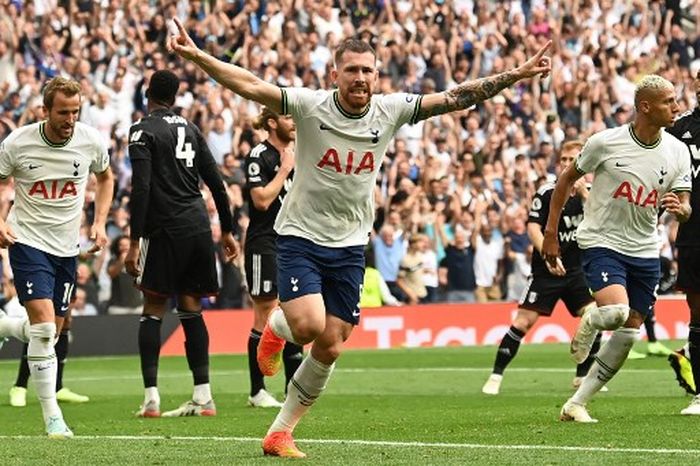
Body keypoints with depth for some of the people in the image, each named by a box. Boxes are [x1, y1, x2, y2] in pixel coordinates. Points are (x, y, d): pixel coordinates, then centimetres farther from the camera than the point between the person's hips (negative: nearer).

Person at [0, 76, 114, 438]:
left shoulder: (90, 141, -6)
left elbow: (105, 178, 15)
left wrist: (99, 223, 3)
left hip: (67, 246, 4)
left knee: (51, 333, 8)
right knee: (44, 327, -17)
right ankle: (52, 417, -11)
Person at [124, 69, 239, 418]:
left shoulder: (143, 131, -4)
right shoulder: (191, 129, 15)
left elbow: (141, 188, -13)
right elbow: (215, 182, 16)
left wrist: (134, 242, -14)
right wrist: (227, 230, 23)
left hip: (166, 229, -5)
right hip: (199, 227, 5)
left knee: (153, 311, 0)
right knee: (192, 311, 8)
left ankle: (151, 397, -7)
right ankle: (203, 397, 4)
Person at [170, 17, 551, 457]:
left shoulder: (391, 111, -4)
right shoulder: (310, 105, -13)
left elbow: (457, 97, -4)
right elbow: (250, 86, -22)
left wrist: (518, 74, -10)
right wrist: (196, 55, -36)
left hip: (350, 246, 4)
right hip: (300, 236, -4)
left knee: (330, 347, 2)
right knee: (309, 325, -21)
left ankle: (280, 433, 16)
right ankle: (276, 327, 18)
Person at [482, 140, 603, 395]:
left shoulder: (590, 193, 4)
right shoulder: (546, 193, -6)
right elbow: (533, 228, -12)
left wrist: (583, 193, -17)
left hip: (577, 270, 3)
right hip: (546, 270, -3)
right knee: (524, 321, -8)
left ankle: (582, 375, 7)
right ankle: (496, 376, 1)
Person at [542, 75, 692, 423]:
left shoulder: (677, 152, -1)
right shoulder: (606, 142, -12)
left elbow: (684, 207, 3)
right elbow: (567, 179, 1)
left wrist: (679, 208, -22)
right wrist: (551, 232, 1)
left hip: (644, 251, 5)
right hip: (601, 242, -5)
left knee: (628, 334, 3)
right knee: (616, 310, -28)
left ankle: (576, 404, 14)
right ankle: (588, 324, 9)